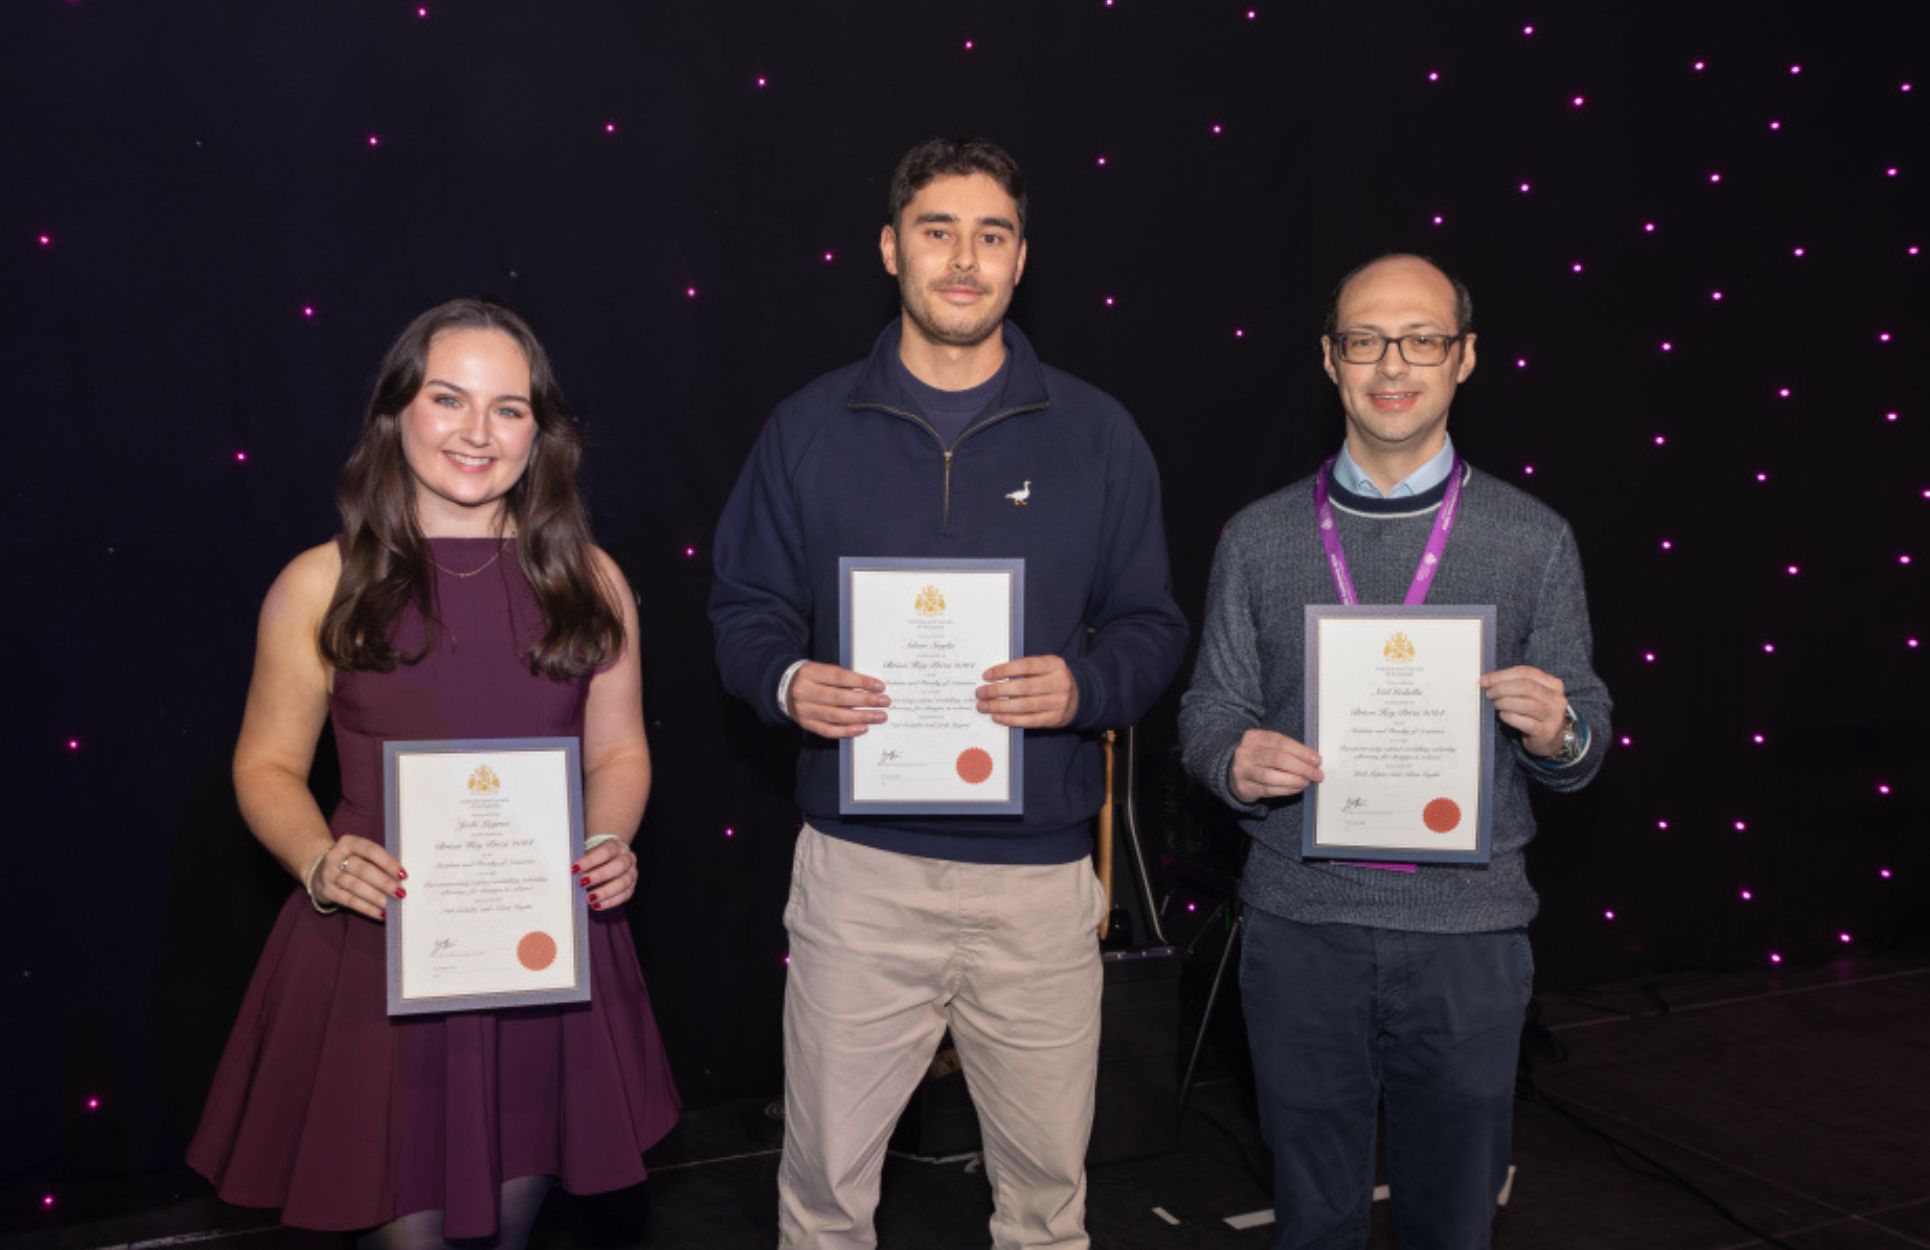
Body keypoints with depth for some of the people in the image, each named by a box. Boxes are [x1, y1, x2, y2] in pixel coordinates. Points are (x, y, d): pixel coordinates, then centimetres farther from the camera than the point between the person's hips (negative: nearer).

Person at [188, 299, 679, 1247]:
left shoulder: (588, 581, 2)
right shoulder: (322, 585, -4)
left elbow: (618, 751, 8)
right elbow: (268, 764, 2)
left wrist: (609, 846, -10)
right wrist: (318, 861, -16)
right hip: (381, 945, -2)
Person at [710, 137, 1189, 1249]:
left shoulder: (1096, 435, 4)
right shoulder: (811, 428, 5)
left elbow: (1153, 625, 5)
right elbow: (748, 607, 8)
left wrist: (1085, 686, -15)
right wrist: (787, 681, -14)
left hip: (1039, 874, 1)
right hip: (858, 866, 0)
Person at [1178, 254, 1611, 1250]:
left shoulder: (1535, 541, 2)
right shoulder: (1258, 539, 4)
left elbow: (1583, 734, 6)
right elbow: (1211, 708, 6)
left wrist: (1558, 732, -16)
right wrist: (1236, 760, -15)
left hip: (1468, 930, 0)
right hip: (1301, 923, 1)